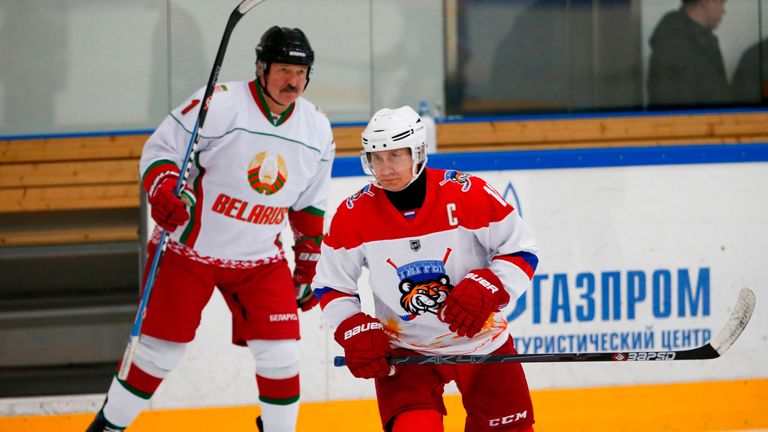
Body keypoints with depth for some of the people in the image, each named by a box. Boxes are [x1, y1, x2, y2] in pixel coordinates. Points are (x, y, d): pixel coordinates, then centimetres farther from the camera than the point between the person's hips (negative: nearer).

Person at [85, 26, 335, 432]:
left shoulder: (317, 130, 0)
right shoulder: (219, 104, -19)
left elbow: (308, 206, 11)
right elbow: (160, 149, -13)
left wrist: (307, 268, 10)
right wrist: (164, 191, -31)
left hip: (261, 259, 4)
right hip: (190, 248, -4)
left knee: (280, 351, -7)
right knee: (160, 348, 2)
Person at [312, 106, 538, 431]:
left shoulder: (469, 195, -17)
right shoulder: (354, 215, -12)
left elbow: (521, 251, -8)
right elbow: (330, 285, 1)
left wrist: (485, 289, -25)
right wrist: (354, 331, -14)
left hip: (481, 340, 1)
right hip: (402, 350, -1)